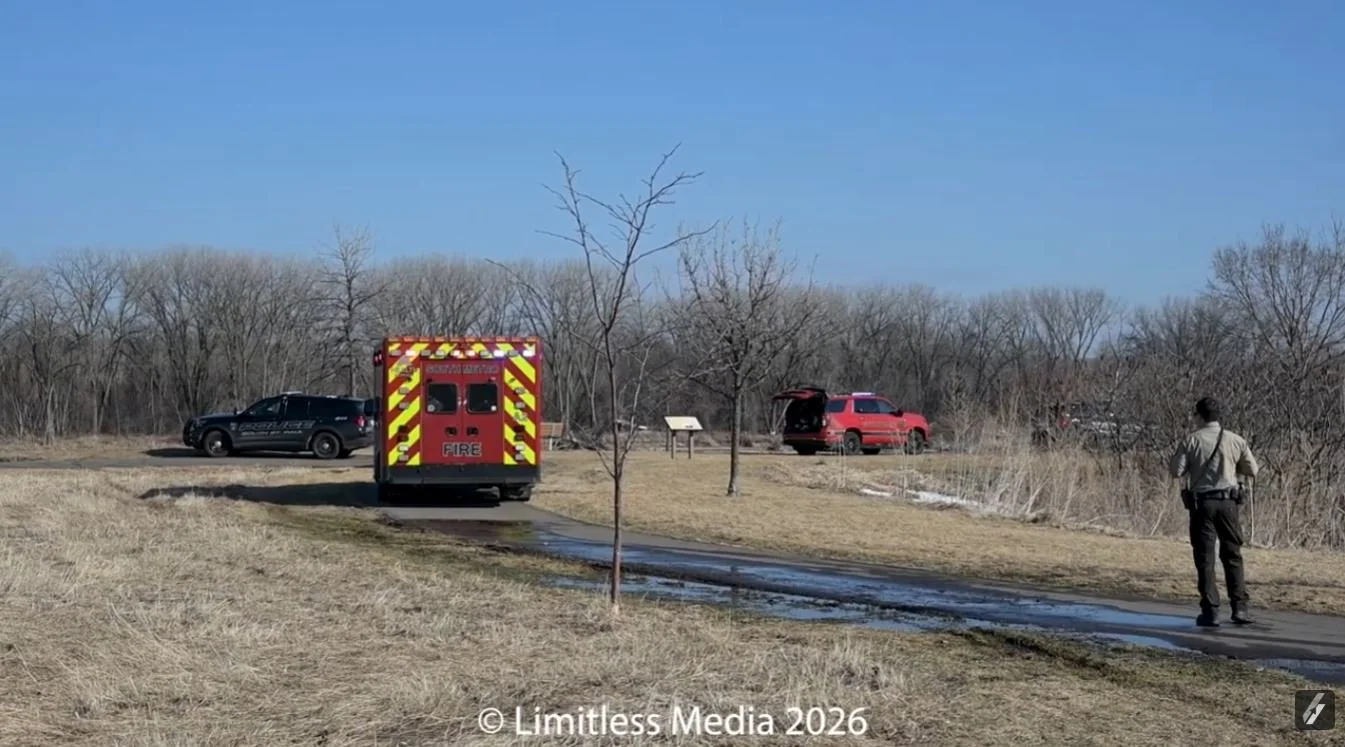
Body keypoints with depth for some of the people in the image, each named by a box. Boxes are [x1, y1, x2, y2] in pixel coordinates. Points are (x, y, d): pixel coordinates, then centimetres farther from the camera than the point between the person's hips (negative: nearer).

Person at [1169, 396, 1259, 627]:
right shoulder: (1235, 441, 1)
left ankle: (1210, 611, -1)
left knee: (1205, 559, 3)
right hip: (1228, 502, 1)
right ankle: (1239, 608, 6)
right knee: (1232, 556, 11)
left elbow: (1176, 472, -7)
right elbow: (1252, 470, 7)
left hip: (1201, 503, -1)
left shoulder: (1191, 440, -5)